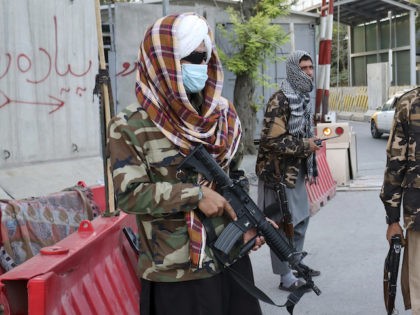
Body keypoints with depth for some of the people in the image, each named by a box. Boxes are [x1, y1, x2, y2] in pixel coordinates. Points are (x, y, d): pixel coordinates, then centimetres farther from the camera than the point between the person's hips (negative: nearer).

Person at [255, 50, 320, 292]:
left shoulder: (304, 98, 12)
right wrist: (305, 145, -19)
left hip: (297, 170, 10)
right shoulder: (280, 100, -19)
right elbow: (271, 140, -26)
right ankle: (286, 277, 9)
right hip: (279, 172, -10)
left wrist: (312, 168, 19)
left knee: (302, 217, 19)